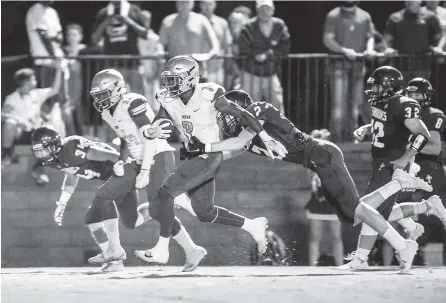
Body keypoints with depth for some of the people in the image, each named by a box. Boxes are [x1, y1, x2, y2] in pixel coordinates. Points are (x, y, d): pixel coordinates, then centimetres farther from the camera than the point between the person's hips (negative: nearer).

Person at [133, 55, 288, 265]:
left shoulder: (209, 96, -17)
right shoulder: (168, 101, -1)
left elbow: (244, 115, -10)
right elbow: (157, 125, 1)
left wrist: (267, 140, -9)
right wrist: (152, 132, -25)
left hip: (210, 158, -7)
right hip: (193, 158, 7)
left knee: (166, 193, -18)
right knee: (205, 214, 13)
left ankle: (161, 250, -11)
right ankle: (253, 226, 32)